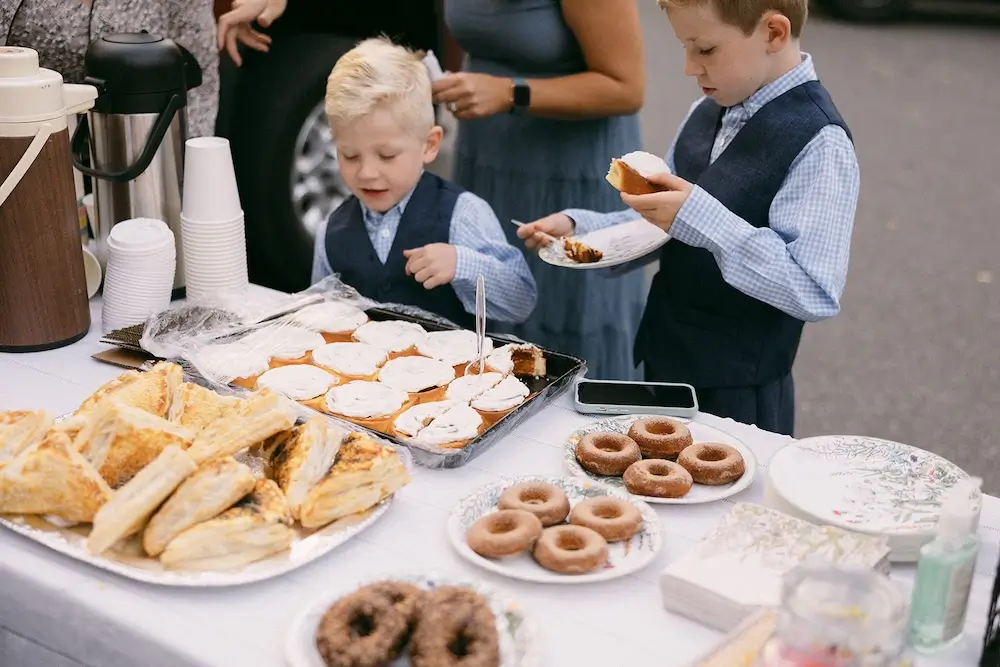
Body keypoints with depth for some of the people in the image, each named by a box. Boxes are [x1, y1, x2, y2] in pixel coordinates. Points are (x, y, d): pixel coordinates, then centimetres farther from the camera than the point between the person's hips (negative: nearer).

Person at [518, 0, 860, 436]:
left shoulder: (819, 145, -20)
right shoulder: (707, 114, 6)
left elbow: (816, 293, -27)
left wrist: (702, 218, -31)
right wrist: (578, 225, -1)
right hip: (665, 366, 8)